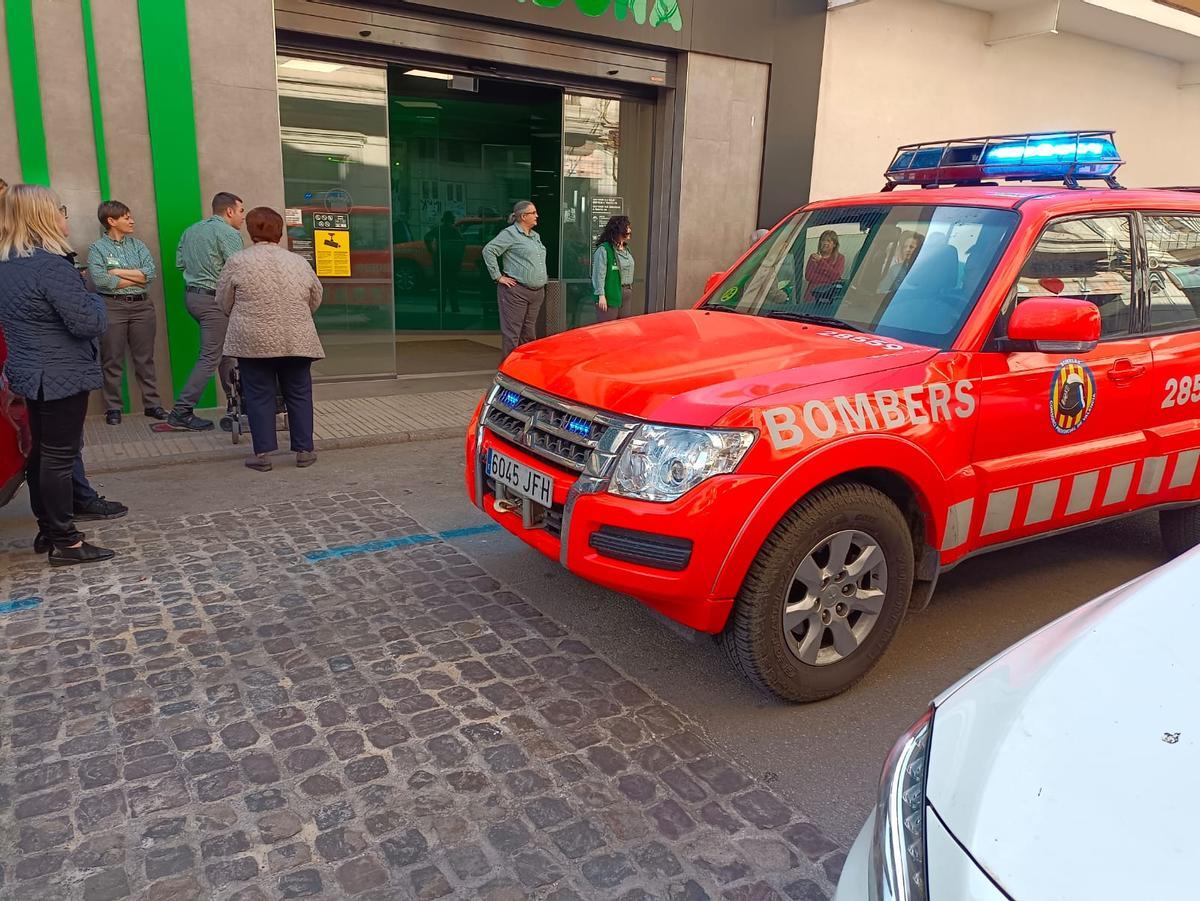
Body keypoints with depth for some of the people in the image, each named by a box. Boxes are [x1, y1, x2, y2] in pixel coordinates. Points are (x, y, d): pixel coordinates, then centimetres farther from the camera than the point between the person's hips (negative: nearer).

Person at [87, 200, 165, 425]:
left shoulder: (137, 245, 10)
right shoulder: (98, 248, -1)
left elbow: (151, 272, -3)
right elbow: (100, 280, -15)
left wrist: (119, 272, -8)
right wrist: (136, 279, -9)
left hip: (142, 306, 3)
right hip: (112, 307, -3)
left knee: (145, 358, 9)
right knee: (112, 361, 3)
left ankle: (152, 403, 16)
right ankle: (113, 408, 11)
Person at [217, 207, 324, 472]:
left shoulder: (238, 262, -2)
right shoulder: (299, 262, 5)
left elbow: (224, 303, 6)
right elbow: (315, 301, 15)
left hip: (254, 341, -2)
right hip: (297, 341, 2)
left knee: (259, 396, 6)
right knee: (299, 395, 11)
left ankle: (263, 453, 7)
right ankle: (304, 450, 14)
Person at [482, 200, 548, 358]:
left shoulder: (536, 236, 18)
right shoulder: (510, 233, -7)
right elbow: (488, 250, -14)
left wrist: (543, 278, 20)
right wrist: (498, 277, -14)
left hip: (537, 292, 8)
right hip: (516, 291, -8)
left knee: (528, 333, 13)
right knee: (512, 333, -5)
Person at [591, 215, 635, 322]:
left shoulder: (626, 249, 13)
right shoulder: (604, 249, -12)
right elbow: (599, 274, -15)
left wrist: (630, 290, 18)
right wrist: (601, 295, -19)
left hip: (627, 294, 8)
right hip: (611, 294, -8)